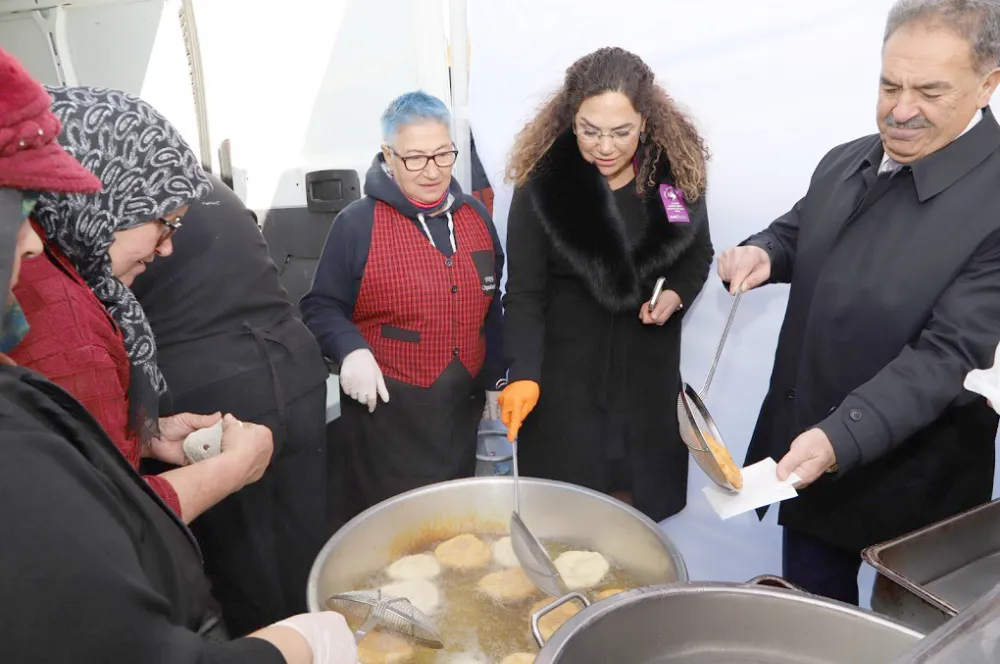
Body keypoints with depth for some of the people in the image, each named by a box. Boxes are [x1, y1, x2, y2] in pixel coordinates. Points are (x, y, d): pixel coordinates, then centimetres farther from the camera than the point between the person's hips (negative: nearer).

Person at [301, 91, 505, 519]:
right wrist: (350, 350, -24)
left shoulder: (475, 215, 6)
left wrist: (495, 378, 15)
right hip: (385, 410, -5)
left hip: (463, 408, 5)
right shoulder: (358, 223, -11)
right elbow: (320, 307, -5)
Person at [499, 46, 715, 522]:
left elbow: (698, 256, 10)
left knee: (640, 500, 16)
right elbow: (524, 294, -12)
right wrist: (524, 375, -24)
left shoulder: (677, 170, -5)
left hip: (648, 371, 3)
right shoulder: (541, 184, -14)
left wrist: (677, 296, -10)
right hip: (565, 373, -2)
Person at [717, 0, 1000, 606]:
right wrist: (762, 253, -6)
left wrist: (839, 438, -35)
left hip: (907, 486, -6)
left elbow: (949, 354, -25)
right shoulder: (845, 162, 2)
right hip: (807, 462, 6)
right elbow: (797, 235, 18)